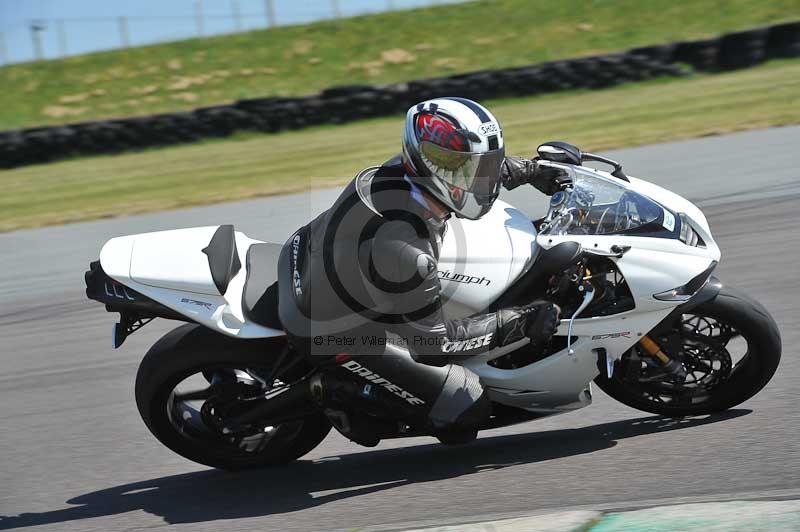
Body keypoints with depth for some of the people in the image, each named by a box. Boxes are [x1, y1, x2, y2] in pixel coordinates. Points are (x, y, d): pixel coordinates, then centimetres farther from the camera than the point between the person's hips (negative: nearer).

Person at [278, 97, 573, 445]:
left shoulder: (403, 168, -17)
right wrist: (520, 323, -20)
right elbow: (435, 342, -24)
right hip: (333, 332, -8)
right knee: (468, 409, -6)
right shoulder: (404, 254, -38)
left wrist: (532, 170, 12)